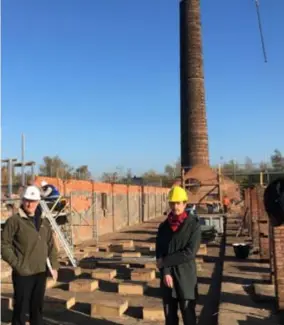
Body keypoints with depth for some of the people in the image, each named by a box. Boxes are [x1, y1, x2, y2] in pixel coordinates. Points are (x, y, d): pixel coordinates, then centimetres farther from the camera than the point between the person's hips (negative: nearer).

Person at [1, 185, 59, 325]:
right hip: (23, 273, -5)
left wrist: (54, 266, 8)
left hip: (41, 272, 5)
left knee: (37, 306, 17)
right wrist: (16, 264, -16)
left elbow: (50, 245, 14)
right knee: (21, 307, 3)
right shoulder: (14, 221, -8)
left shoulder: (44, 221, 9)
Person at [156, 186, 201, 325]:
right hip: (167, 275, 4)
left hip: (186, 275, -4)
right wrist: (165, 272, -14)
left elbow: (190, 252, -16)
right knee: (169, 314, 13)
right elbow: (159, 252, 0)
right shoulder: (163, 226, 5)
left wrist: (165, 261, -14)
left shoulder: (194, 225, -8)